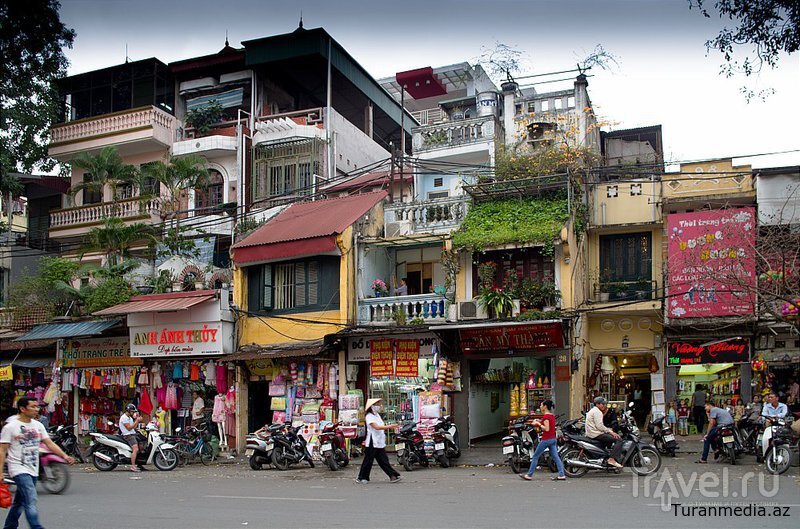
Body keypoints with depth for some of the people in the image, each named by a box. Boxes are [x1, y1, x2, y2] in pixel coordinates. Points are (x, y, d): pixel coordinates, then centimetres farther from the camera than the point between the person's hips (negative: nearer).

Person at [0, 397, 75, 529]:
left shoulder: (38, 425, 10)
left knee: (19, 503, 16)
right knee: (31, 501, -16)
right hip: (19, 470, -6)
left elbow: (49, 444, 7)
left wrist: (64, 456, -5)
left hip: (33, 471, 6)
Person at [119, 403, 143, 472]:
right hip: (128, 435, -10)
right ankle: (133, 467, -27)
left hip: (133, 434, 10)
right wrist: (137, 421, -15)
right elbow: (129, 428, -17)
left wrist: (138, 421, 7)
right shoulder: (124, 417, -10)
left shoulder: (130, 418, 22)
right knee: (135, 449, -23)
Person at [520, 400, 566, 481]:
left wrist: (538, 424, -11)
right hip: (553, 439, 8)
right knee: (555, 457, 6)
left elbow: (546, 429, -22)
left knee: (535, 457, 2)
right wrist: (539, 421, 12)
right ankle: (561, 475, 0)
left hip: (546, 440, -8)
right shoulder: (552, 415, 11)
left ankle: (529, 475, 7)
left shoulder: (546, 416, -16)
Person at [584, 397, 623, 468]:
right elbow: (599, 425, -21)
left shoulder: (593, 410, 22)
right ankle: (612, 459, -26)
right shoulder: (597, 411, -10)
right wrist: (610, 431, -17)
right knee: (619, 439, -15)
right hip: (596, 434, -10)